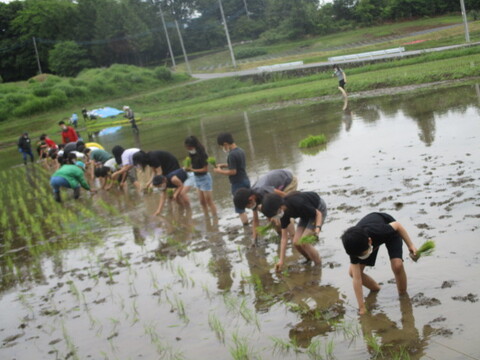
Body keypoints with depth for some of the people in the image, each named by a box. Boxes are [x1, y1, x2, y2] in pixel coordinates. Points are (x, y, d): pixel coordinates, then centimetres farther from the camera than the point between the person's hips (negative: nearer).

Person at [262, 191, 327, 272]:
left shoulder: (297, 204, -36)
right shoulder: (284, 213, -13)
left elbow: (318, 213, -22)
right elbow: (284, 237, -8)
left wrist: (318, 228, -40)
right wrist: (281, 260, -8)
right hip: (306, 215, 7)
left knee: (303, 242, -19)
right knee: (296, 242, -7)